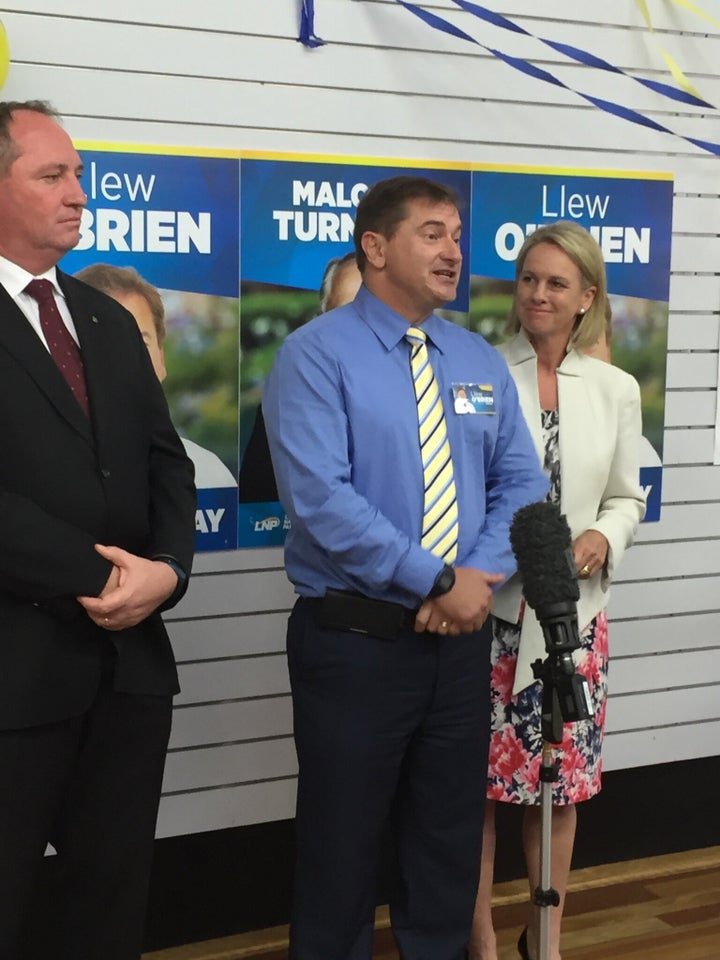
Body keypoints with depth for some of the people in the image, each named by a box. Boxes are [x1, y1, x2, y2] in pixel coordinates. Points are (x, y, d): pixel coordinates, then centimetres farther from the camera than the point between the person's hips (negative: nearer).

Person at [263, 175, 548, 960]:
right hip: (353, 641, -5)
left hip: (462, 638, 5)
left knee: (450, 835, 17)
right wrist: (438, 583, -19)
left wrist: (479, 578, -11)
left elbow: (521, 481, 8)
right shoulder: (316, 355, -10)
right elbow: (320, 499, -21)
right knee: (342, 841, 8)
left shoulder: (481, 361, 9)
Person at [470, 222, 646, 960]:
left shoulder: (616, 389, 5)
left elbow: (625, 497, 11)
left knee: (562, 782, 12)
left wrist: (604, 537, -9)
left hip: (574, 613, 3)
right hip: (488, 608, -3)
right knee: (478, 782, 4)